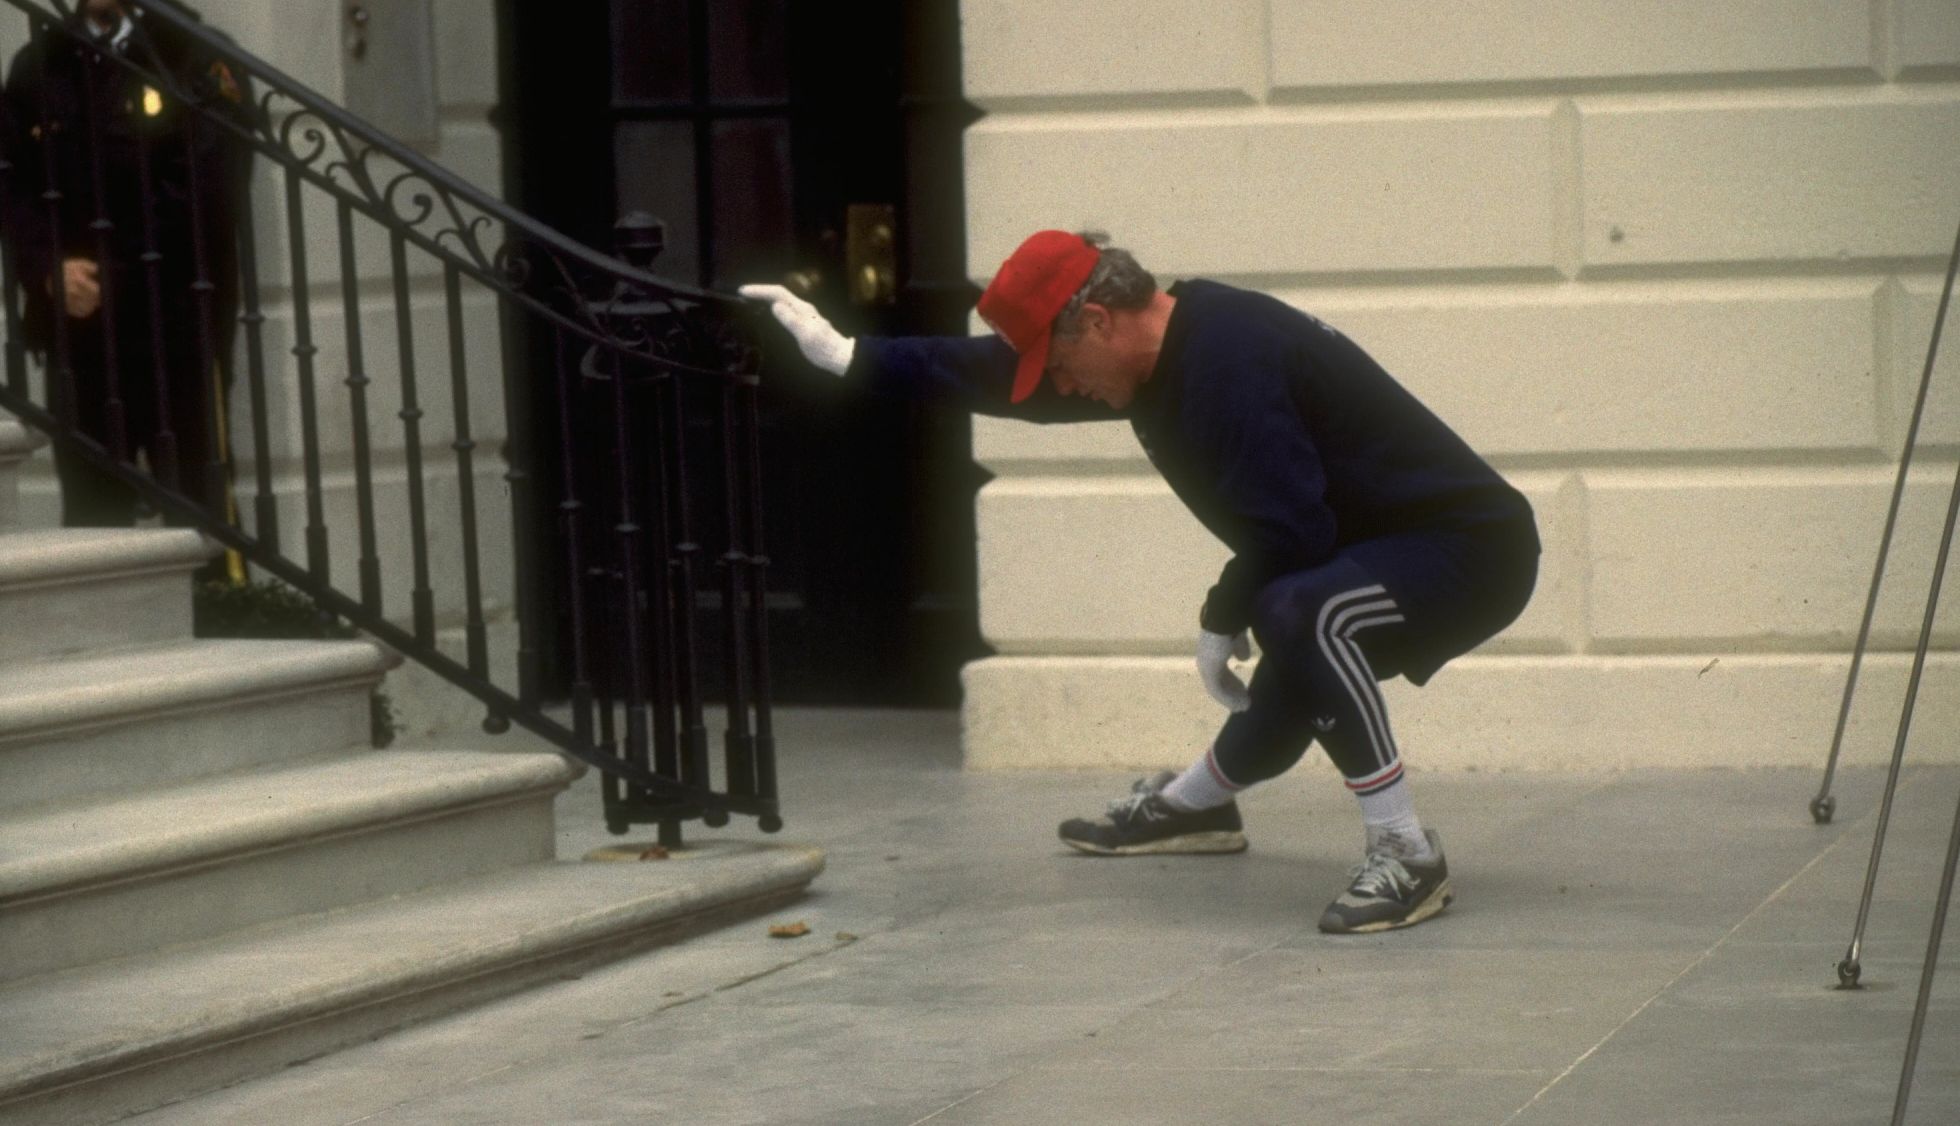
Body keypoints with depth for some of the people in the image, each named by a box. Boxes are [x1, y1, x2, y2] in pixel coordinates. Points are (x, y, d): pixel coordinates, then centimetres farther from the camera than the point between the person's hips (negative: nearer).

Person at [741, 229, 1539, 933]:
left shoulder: (1226, 359, -25)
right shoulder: (1171, 347, 6)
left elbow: (1289, 531, -28)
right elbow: (1004, 373, 18)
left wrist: (1222, 621, -11)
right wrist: (849, 357, 18)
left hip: (1471, 551, -10)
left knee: (1300, 614, -34)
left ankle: (1405, 855, -26)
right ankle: (1190, 805, 57)